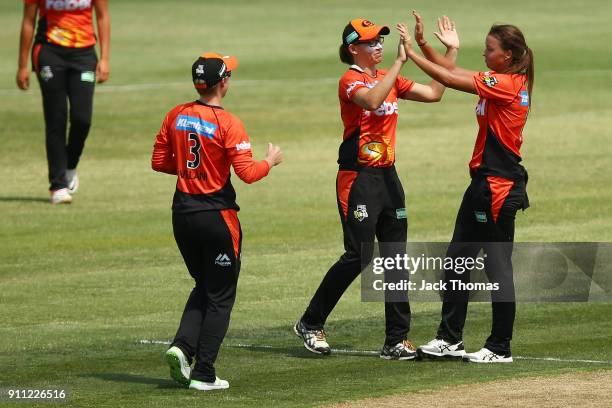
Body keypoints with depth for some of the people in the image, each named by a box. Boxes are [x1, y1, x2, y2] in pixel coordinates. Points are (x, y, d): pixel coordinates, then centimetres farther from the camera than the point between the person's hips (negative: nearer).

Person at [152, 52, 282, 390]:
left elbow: (159, 162, 8)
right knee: (220, 296, 7)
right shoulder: (227, 123, -15)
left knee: (203, 286, 22)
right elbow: (248, 173, -18)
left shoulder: (176, 116, 1)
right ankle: (203, 374, 5)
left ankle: (182, 347, 0)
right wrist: (271, 161, 1)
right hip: (217, 215, -5)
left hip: (182, 211, 5)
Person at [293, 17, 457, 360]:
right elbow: (372, 101, -32)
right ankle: (311, 324, 8)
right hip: (358, 177, -8)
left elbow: (433, 94, 11)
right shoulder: (351, 80, -10)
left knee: (396, 257, 5)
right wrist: (400, 61, -32)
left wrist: (451, 52, 6)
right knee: (358, 257, -9)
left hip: (387, 175, 8)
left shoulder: (389, 78, 12)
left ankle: (397, 341, 8)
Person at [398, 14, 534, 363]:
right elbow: (454, 74, 14)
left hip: (498, 186, -10)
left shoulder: (508, 84, -17)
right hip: (484, 183, 10)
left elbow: (450, 79, -18)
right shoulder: (507, 83, 11)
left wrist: (412, 53, -11)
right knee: (458, 259, 14)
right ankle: (450, 339, 20)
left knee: (498, 265, -4)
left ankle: (501, 348, 2)